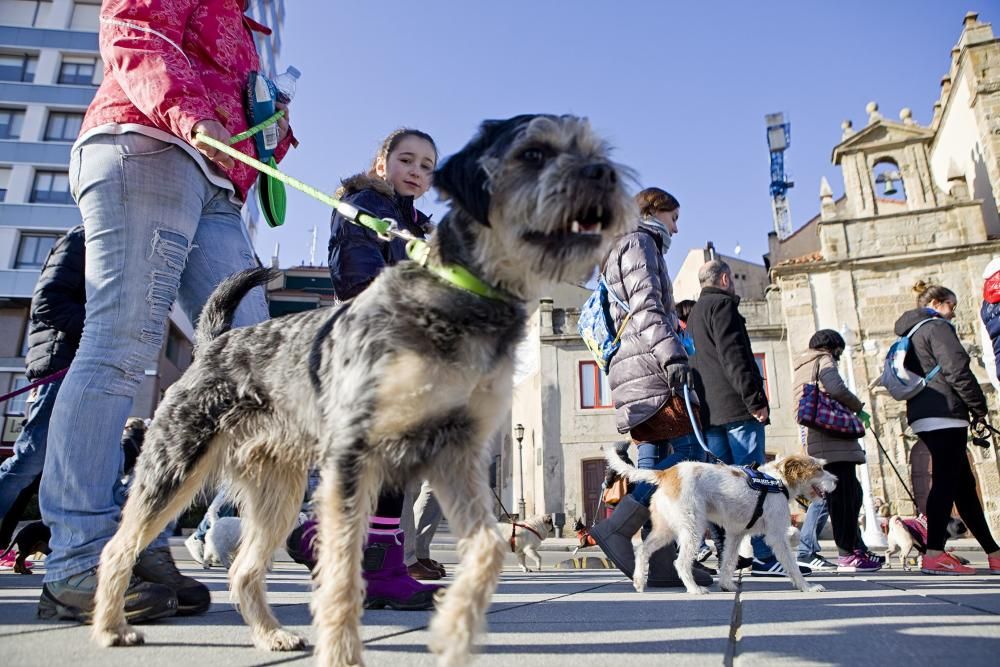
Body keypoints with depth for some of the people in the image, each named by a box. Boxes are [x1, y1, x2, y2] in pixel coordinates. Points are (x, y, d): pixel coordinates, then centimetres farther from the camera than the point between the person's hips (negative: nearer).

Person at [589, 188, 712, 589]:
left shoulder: (633, 247, 33)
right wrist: (671, 355, -23)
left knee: (655, 458, 4)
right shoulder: (640, 243, 3)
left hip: (638, 370, 10)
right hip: (648, 365, -10)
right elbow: (645, 306, -13)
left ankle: (662, 561, 2)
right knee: (687, 452, -15)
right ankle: (616, 529, -19)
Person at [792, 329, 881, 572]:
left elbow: (798, 407, 25)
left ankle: (856, 547, 17)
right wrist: (858, 407, -3)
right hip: (835, 439, -9)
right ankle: (847, 554, -7)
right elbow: (837, 389, -18)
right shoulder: (824, 360, 0)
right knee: (844, 496, -8)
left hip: (816, 440, 9)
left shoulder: (800, 369, 26)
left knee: (846, 495, 14)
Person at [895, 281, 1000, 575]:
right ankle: (934, 555, -15)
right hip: (944, 414, -10)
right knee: (946, 482, -12)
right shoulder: (936, 327, -4)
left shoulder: (912, 334, 24)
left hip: (923, 415, 10)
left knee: (964, 484, 13)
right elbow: (956, 370, -15)